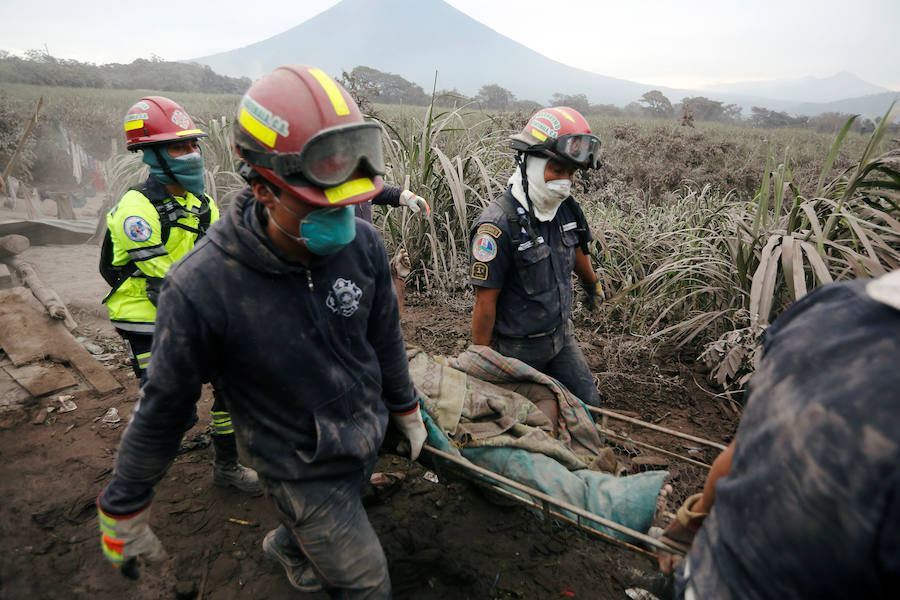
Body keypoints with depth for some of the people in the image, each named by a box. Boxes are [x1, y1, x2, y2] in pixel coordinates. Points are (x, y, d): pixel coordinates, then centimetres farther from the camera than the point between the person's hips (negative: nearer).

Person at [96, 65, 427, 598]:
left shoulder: (362, 244, -17)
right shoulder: (201, 288, -30)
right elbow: (164, 409, -15)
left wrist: (406, 410, 13)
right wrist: (123, 510, -2)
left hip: (366, 439, 5)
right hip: (301, 469, -5)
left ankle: (288, 547, 65)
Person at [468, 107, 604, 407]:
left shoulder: (565, 208, -5)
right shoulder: (499, 225, -27)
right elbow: (485, 302, -22)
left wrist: (593, 286, 36)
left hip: (561, 335, 7)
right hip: (517, 349, -7)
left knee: (587, 404, 16)